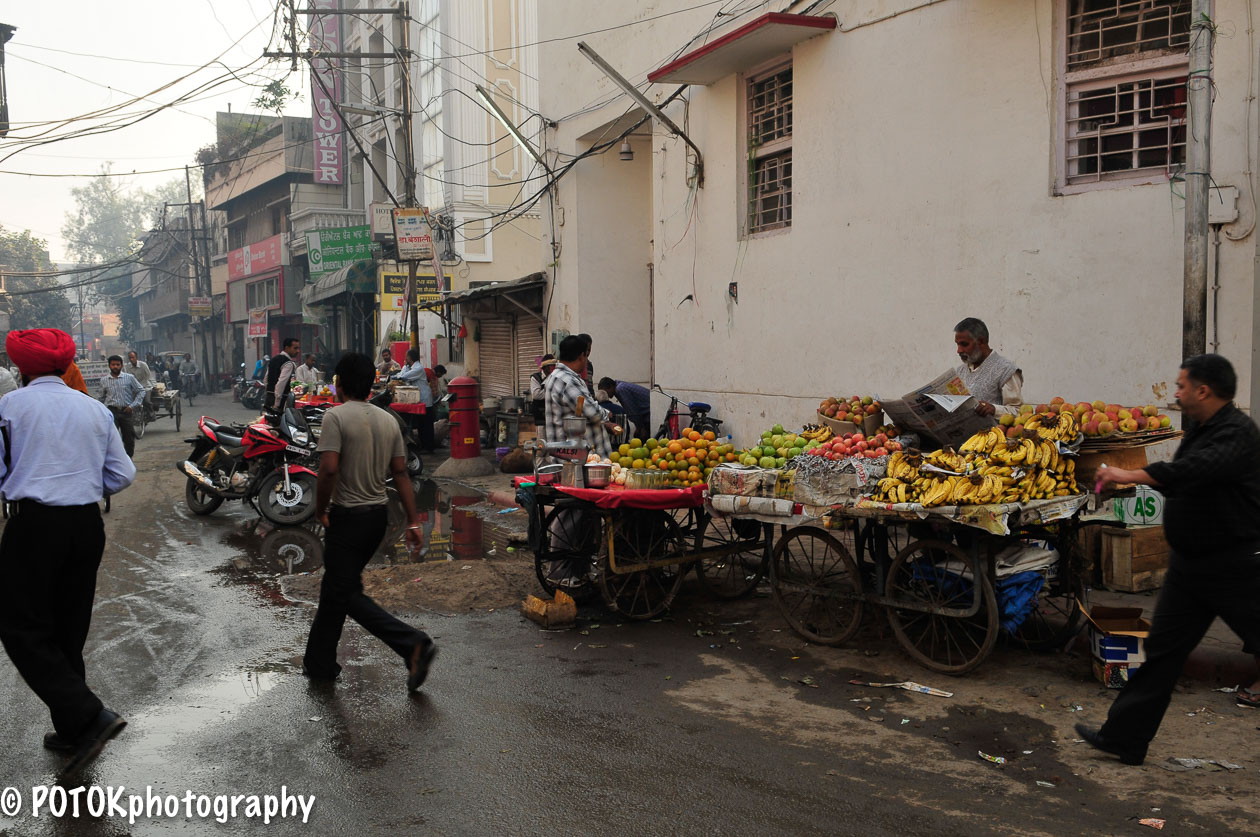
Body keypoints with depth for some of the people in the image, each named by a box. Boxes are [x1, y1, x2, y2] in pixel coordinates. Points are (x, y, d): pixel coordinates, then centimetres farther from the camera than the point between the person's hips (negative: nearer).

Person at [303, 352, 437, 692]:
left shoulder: (337, 416, -14)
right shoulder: (389, 420, 6)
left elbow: (329, 468, -24)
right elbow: (401, 473, 5)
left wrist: (321, 510, -9)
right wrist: (413, 521, 6)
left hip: (347, 516, -7)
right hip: (378, 514, 8)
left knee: (347, 593, 0)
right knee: (334, 588, 19)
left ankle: (413, 644, -14)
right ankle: (319, 663, 29)